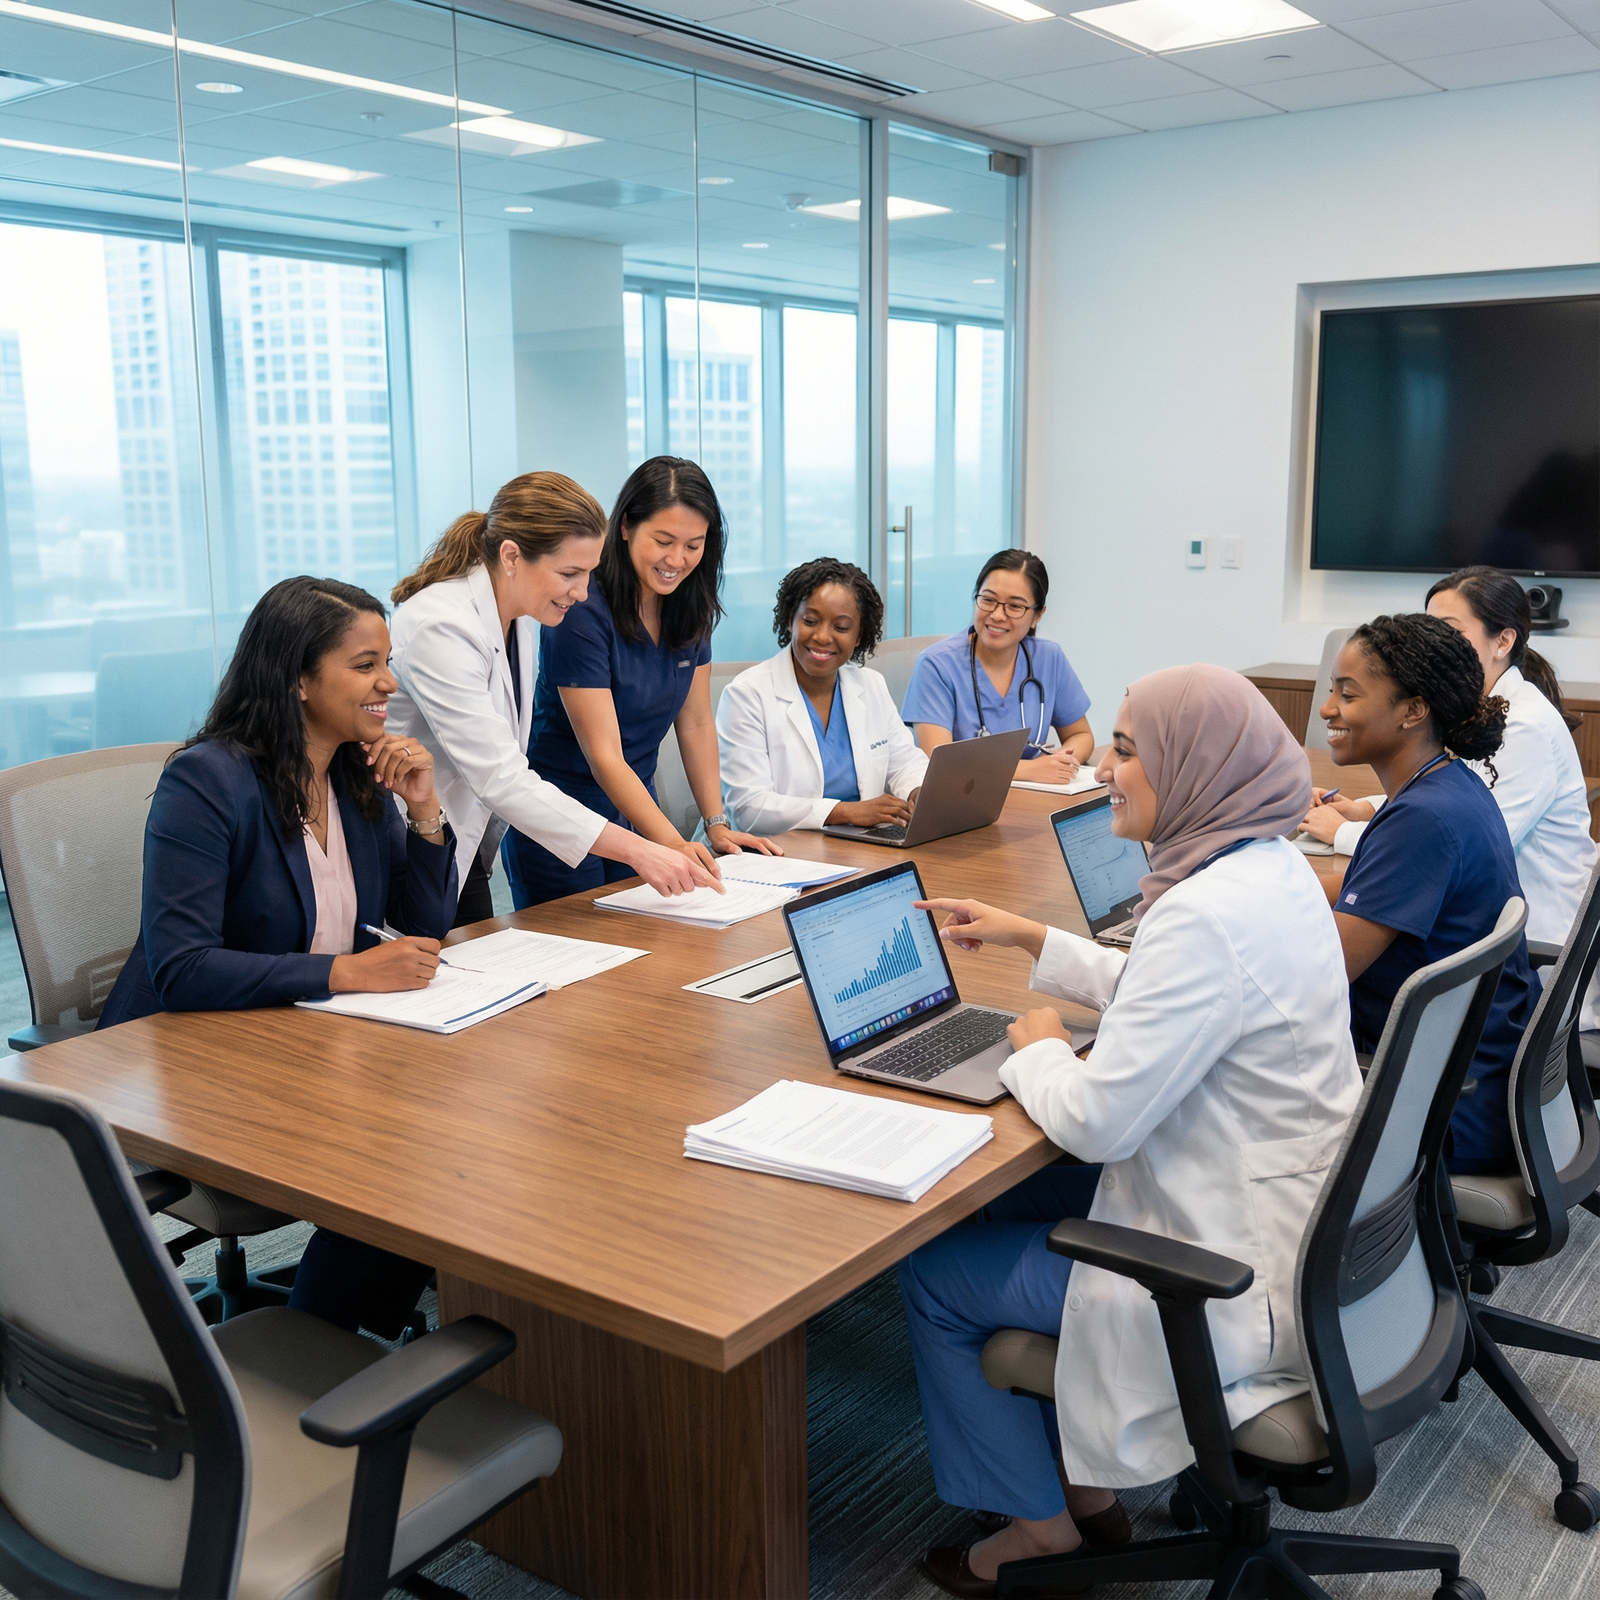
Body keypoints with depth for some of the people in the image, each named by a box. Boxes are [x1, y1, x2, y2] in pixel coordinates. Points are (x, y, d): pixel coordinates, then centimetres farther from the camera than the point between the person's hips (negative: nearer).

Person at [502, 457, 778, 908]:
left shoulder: (690, 608, -1)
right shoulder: (582, 613, -22)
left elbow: (696, 722, 4)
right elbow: (604, 756, -26)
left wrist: (717, 826, -4)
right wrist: (672, 844, -35)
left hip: (636, 813, 6)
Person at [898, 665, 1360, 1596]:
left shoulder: (1209, 915, -30)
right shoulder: (1269, 866, 1)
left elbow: (1096, 1120, -26)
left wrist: (1039, 1049, -6)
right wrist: (1032, 939, 19)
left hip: (1232, 1279, -10)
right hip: (1289, 1222, 10)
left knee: (932, 1274, 5)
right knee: (997, 1204, 23)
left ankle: (1040, 1519, 25)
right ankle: (1087, 1483, 32)